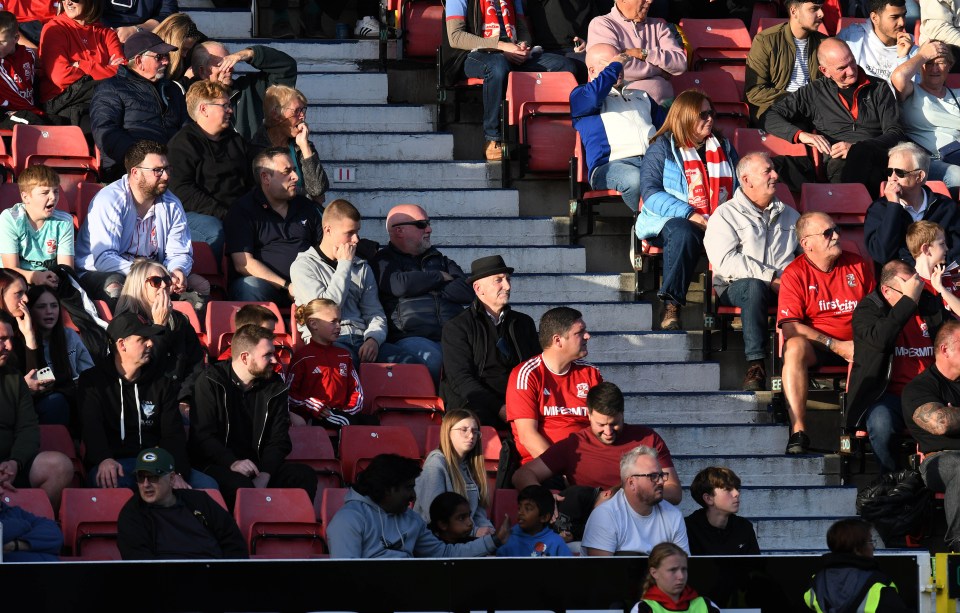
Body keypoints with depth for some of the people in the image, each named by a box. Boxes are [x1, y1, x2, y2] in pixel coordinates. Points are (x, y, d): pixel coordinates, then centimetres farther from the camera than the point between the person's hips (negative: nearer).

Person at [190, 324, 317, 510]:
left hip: (260, 466, 5)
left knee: (305, 475, -21)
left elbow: (279, 439, 6)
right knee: (240, 485, -38)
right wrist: (232, 463, -27)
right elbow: (202, 436, -10)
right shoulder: (210, 382, -3)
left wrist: (265, 475, -13)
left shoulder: (274, 386, 10)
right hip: (217, 465, -5)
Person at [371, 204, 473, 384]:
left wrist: (433, 289, 0)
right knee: (433, 358, -38)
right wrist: (440, 277, 5)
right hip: (409, 337, -4)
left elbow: (468, 291, 13)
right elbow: (399, 285, -10)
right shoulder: (383, 260, 13)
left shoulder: (439, 260, 28)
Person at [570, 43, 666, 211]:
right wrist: (614, 65, 9)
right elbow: (593, 96, -6)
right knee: (634, 179, -43)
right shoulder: (580, 95, 20)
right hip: (609, 164, -4)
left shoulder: (641, 96, 39)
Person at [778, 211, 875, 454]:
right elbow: (790, 328, -9)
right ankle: (798, 431, -40)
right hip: (816, 346, -2)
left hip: (856, 343, 2)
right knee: (794, 347, -36)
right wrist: (837, 346, -16)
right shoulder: (794, 274, -1)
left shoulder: (858, 265, 11)